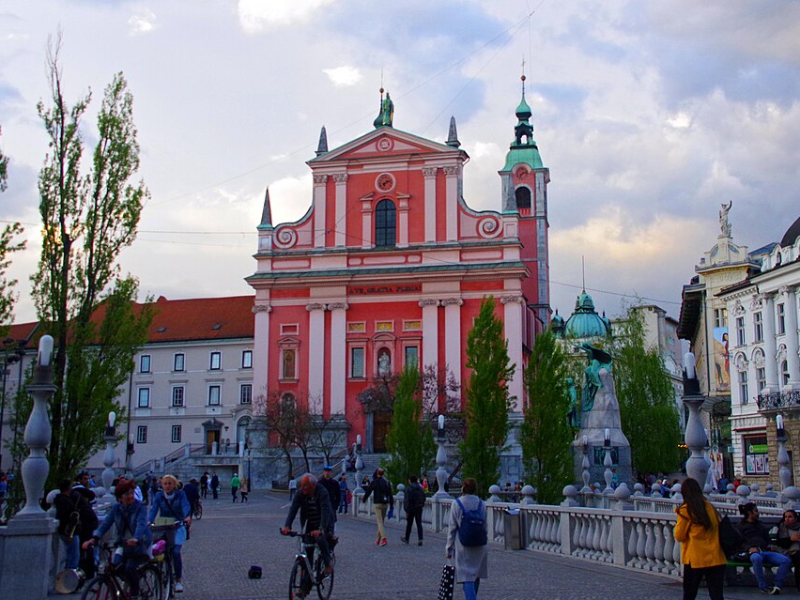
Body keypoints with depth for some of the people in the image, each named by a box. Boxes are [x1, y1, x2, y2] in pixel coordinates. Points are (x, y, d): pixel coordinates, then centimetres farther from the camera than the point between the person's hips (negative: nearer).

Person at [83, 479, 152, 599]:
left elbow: (141, 524, -29)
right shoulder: (116, 508, 0)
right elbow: (105, 523, -11)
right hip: (123, 544, 4)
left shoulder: (140, 507, -13)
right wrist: (94, 538, -28)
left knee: (130, 568, -21)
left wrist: (136, 539, -48)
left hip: (140, 544, -4)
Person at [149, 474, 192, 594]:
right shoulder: (159, 496, 1)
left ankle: (178, 580, -7)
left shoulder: (180, 494, -2)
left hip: (177, 527, -2)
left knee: (175, 551, -20)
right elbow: (154, 509, -12)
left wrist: (187, 517, -40)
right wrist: (149, 521, -32)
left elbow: (185, 505, -19)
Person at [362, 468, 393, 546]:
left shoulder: (374, 482, -6)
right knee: (381, 521, 16)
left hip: (378, 504, -5)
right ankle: (378, 539, 25)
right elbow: (390, 494, 8)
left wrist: (364, 500, 16)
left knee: (379, 522, -9)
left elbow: (368, 491, -2)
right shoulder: (387, 482, 8)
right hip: (385, 504, 5)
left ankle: (384, 538, -26)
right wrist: (391, 505, 12)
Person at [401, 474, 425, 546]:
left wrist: (406, 510, -15)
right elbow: (423, 499, 13)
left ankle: (406, 539, 25)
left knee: (409, 524, 10)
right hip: (419, 509, 4)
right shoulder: (421, 489, 6)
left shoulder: (408, 489, -12)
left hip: (411, 509, -4)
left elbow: (407, 500, -17)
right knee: (419, 524, 2)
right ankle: (420, 539, -11)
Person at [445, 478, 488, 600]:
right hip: (480, 545, 3)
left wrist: (449, 548, 2)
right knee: (476, 576, 19)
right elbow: (485, 526, 6)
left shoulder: (456, 504, -6)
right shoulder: (481, 504, 0)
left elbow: (452, 528, -4)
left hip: (463, 545, -3)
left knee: (467, 577, -5)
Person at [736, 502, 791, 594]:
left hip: (765, 551, 5)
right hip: (752, 552, -5)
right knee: (757, 558, -44)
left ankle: (777, 585, -24)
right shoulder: (741, 526, 16)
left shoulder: (761, 525, 34)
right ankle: (764, 587, -36)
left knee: (786, 560, -22)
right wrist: (749, 548, -17)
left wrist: (770, 546, 8)